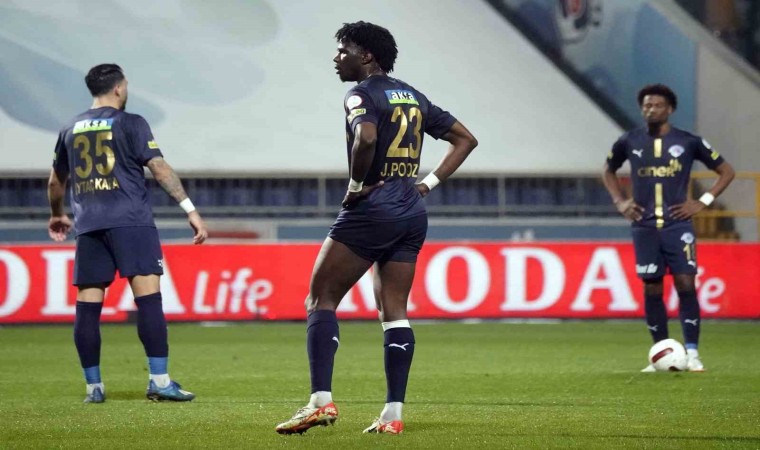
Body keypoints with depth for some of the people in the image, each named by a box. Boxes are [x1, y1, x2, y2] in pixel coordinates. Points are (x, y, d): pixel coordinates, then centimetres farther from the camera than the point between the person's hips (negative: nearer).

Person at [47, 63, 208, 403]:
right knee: (148, 295, -9)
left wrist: (57, 216, 46)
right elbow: (160, 169, -6)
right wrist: (190, 210, -6)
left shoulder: (71, 130, 17)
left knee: (87, 305, 5)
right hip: (129, 220, -5)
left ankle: (93, 386, 7)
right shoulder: (130, 123, 2)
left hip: (88, 225, 5)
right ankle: (159, 380, -17)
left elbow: (56, 182, 27)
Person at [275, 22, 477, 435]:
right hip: (412, 211, 8)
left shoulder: (361, 94, -8)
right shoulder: (413, 97, 16)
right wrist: (429, 182, 13)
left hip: (371, 209, -8)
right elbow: (465, 139, 21)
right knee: (393, 311, 8)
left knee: (320, 298, -1)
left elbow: (366, 137, -29)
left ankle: (321, 401, -13)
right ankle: (393, 413, 2)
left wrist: (357, 184, -15)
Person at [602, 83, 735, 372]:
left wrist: (703, 202, -2)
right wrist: (620, 201, 9)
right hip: (645, 227, 2)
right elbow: (608, 171, 24)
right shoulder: (629, 142, 5)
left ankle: (692, 354, -8)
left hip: (678, 225, -2)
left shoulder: (689, 142, 0)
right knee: (652, 289, 2)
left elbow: (726, 171, 8)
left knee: (685, 284, -11)